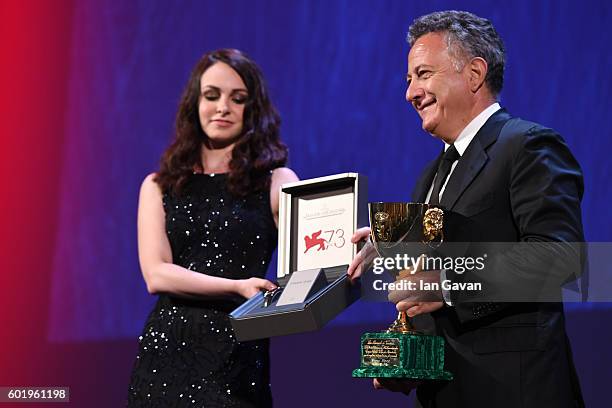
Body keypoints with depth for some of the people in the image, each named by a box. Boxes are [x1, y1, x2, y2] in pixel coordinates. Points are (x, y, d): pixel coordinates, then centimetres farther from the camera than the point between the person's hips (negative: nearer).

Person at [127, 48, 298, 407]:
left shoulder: (277, 182, 4)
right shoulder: (159, 187, 10)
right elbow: (156, 275, -3)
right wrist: (237, 286, -17)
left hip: (238, 355, -2)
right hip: (167, 349, 2)